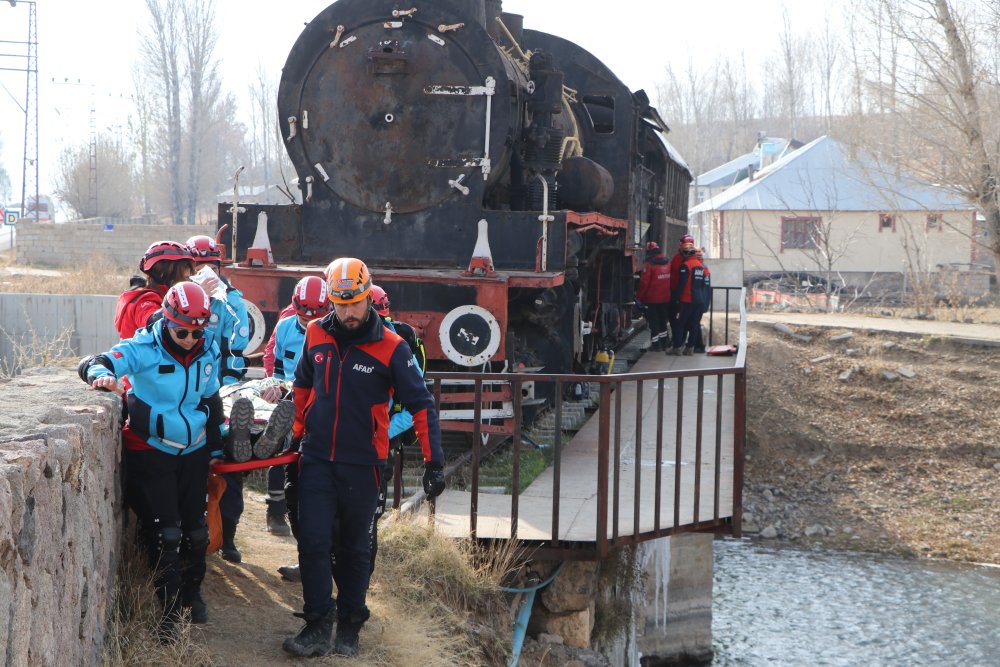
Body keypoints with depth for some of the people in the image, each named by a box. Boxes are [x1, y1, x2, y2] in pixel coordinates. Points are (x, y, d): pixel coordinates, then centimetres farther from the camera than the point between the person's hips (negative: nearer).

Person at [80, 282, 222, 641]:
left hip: (193, 453, 5)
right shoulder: (145, 349, -18)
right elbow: (93, 364, -25)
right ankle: (170, 608, 3)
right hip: (152, 453, -5)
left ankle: (192, 592, 33)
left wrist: (215, 449, 18)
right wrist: (100, 374, -49)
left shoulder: (207, 351, -1)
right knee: (164, 533, -7)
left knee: (194, 528, 12)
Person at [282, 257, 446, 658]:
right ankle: (318, 626, 2)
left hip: (362, 464, -2)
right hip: (316, 459, 2)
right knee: (313, 541, -5)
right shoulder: (316, 335, 0)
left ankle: (349, 626, 21)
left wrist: (434, 461, -11)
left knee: (354, 547, 9)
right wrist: (298, 431, 23)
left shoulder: (391, 348, -11)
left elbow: (421, 405, -8)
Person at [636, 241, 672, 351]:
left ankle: (655, 344, 5)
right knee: (663, 321, 19)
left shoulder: (649, 265, -16)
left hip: (652, 300, -6)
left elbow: (644, 283, -16)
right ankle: (664, 343, 24)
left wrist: (639, 296, -5)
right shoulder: (668, 263, 3)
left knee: (654, 322, 3)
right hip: (666, 299, 6)